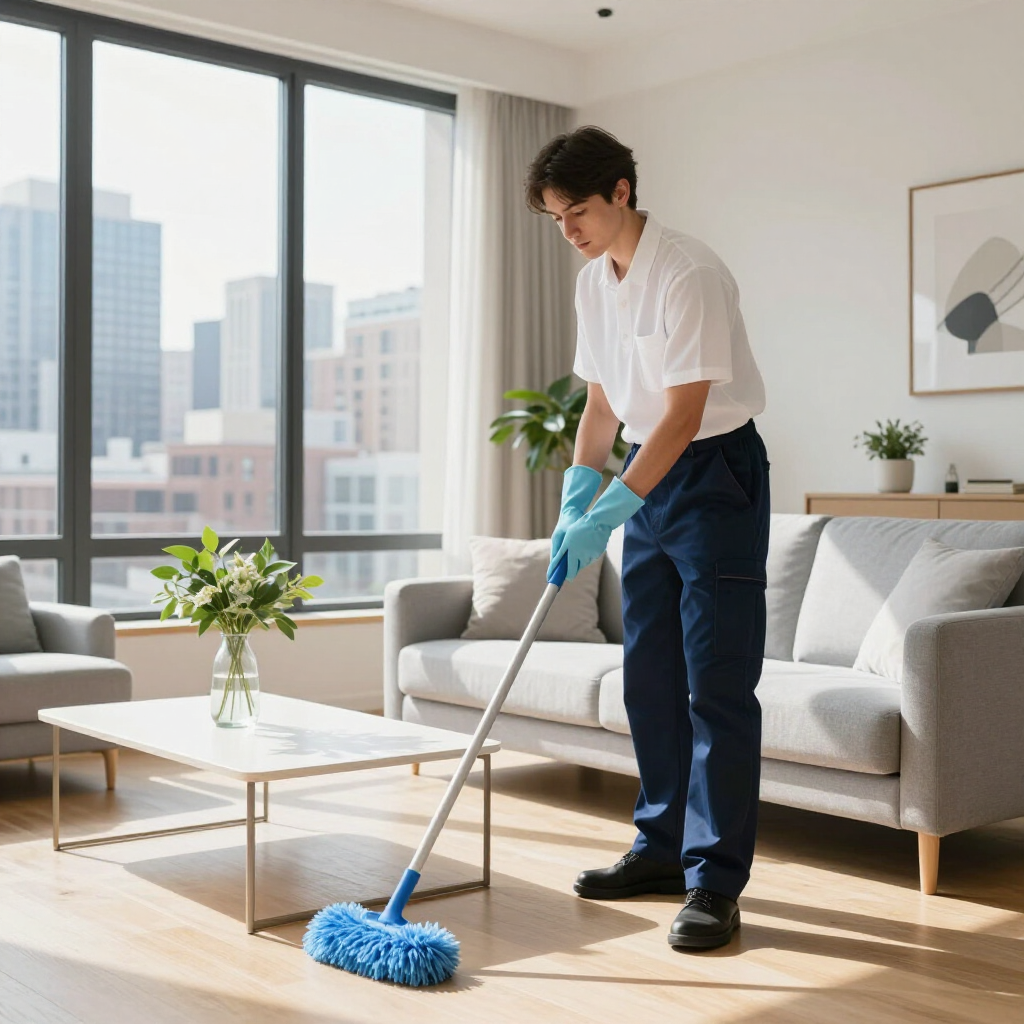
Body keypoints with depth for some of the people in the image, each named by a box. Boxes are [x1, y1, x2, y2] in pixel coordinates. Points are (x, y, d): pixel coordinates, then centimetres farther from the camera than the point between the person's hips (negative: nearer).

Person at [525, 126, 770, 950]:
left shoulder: (689, 274, -20)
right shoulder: (594, 283, 7)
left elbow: (682, 416, -24)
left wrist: (608, 514, -24)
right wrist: (575, 497, 4)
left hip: (716, 474, -8)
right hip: (648, 477, 8)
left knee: (716, 686, -8)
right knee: (649, 679, 11)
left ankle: (715, 883, -2)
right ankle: (663, 850, 23)